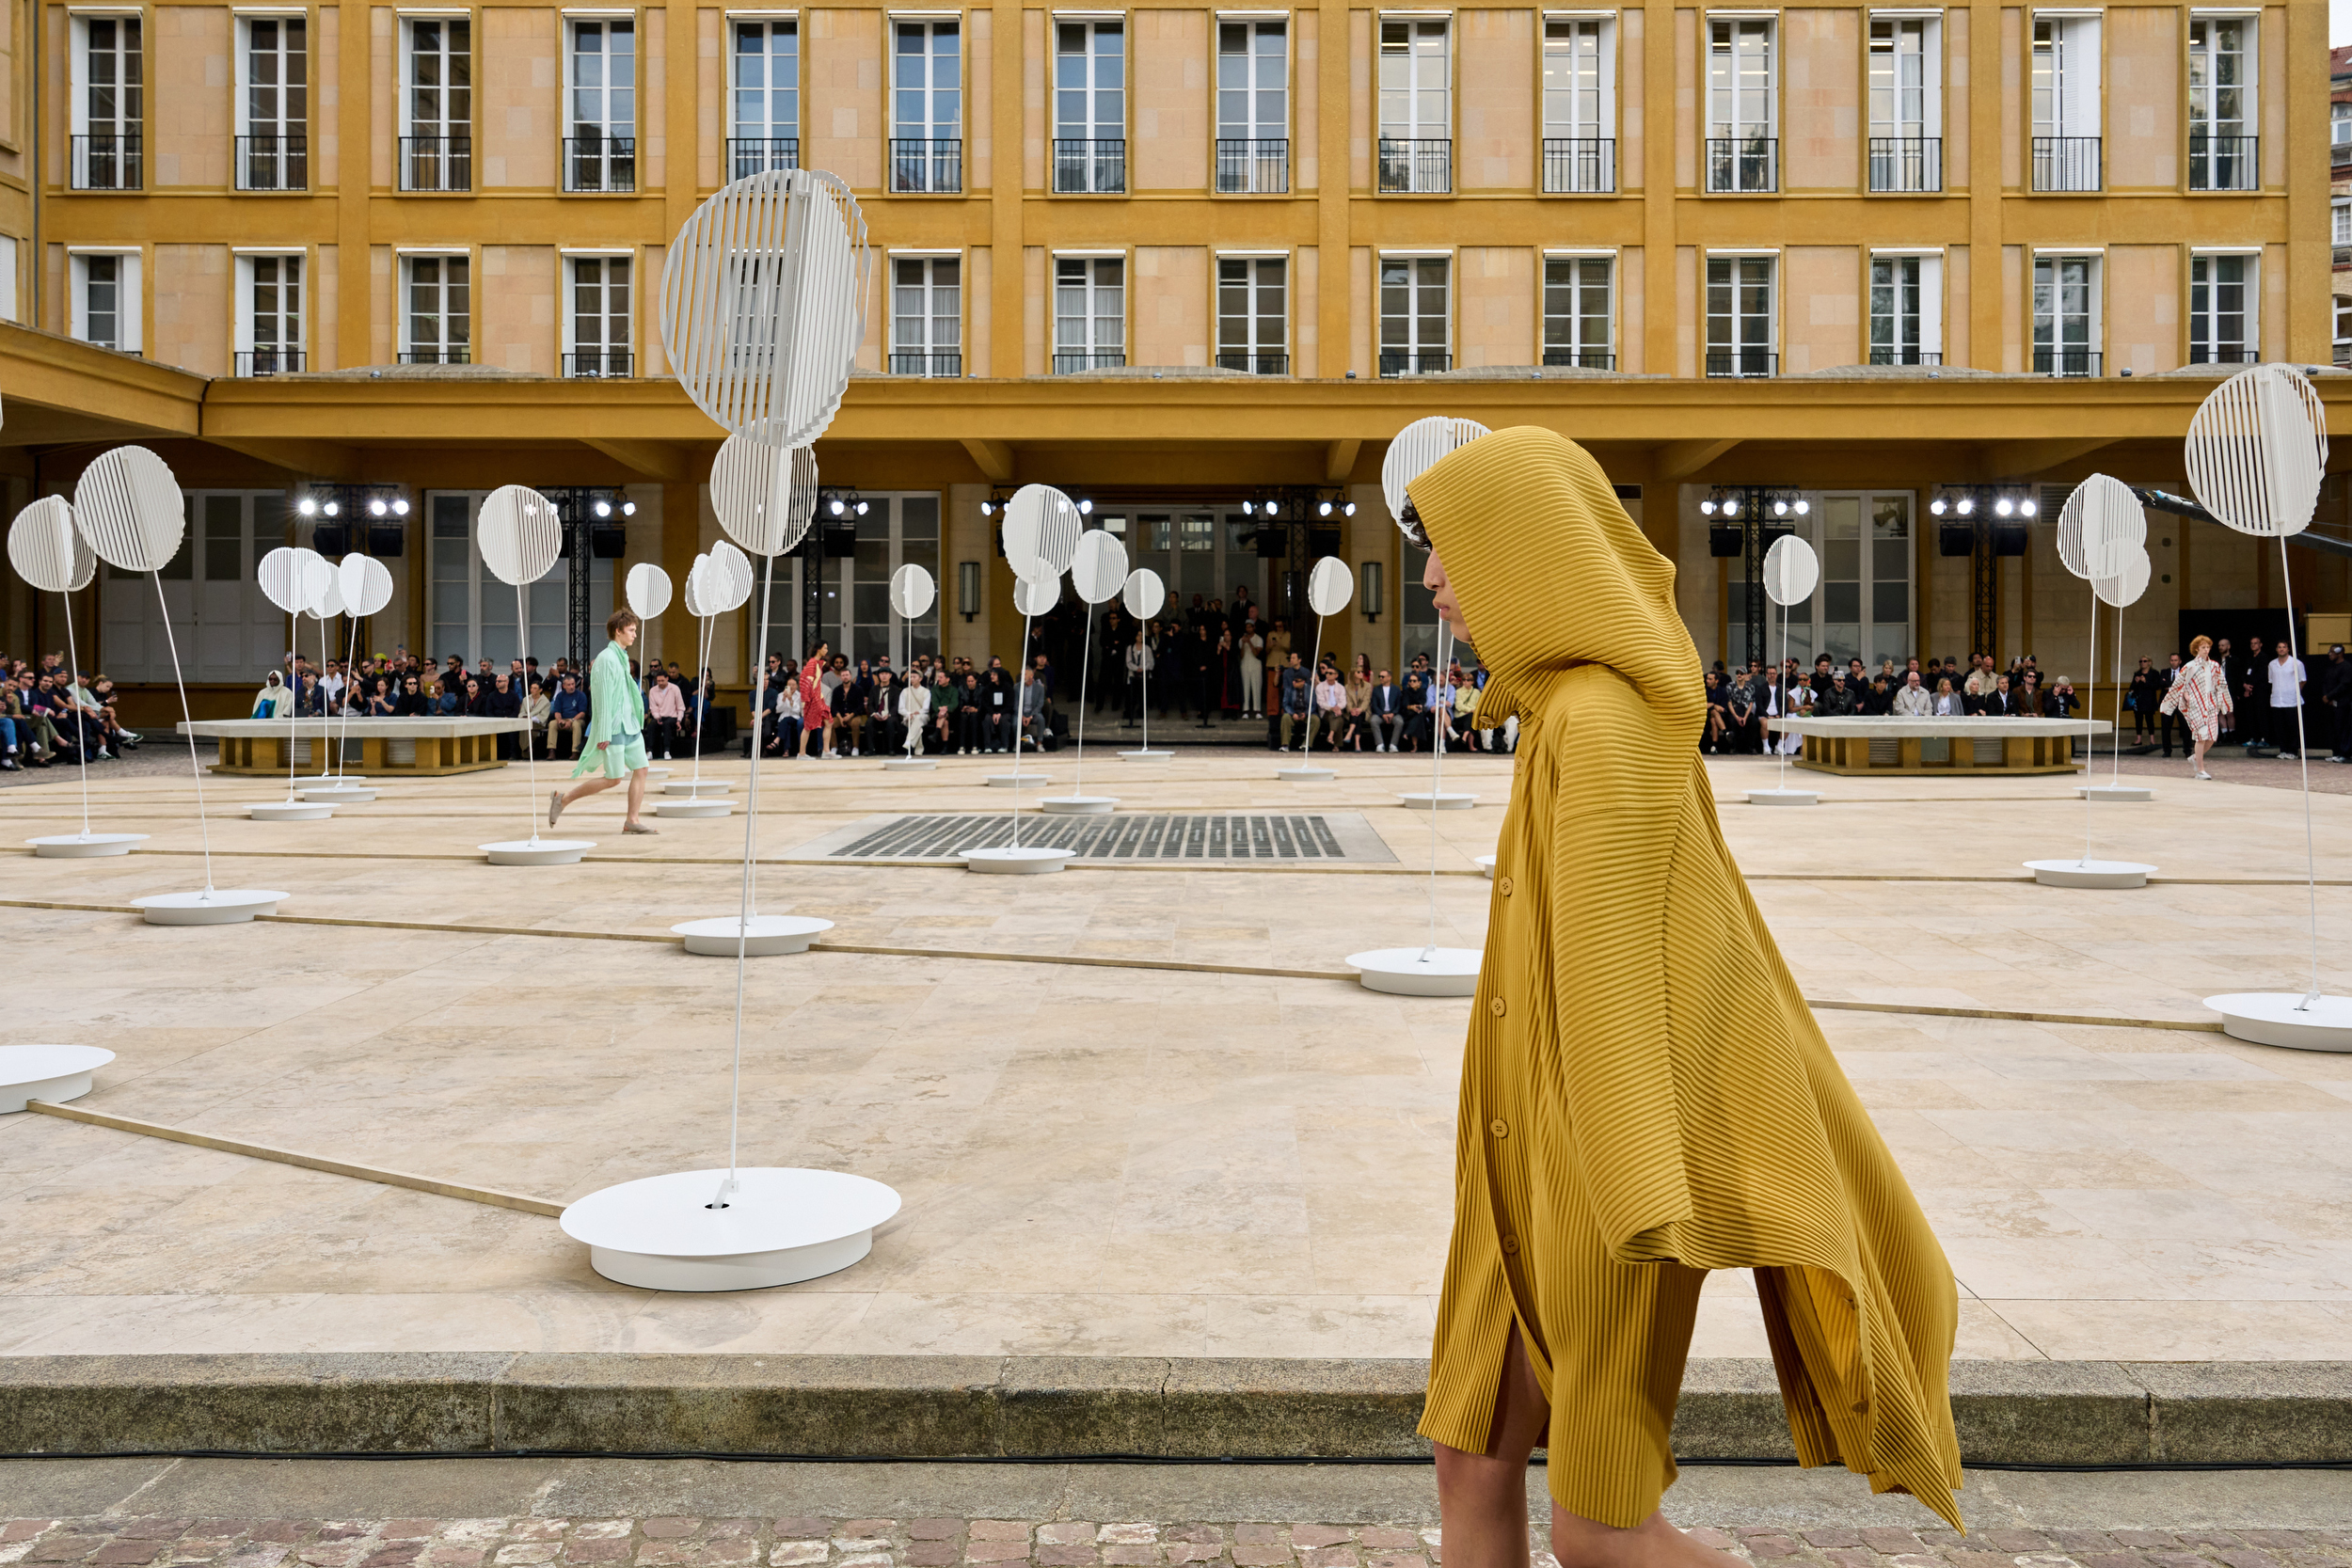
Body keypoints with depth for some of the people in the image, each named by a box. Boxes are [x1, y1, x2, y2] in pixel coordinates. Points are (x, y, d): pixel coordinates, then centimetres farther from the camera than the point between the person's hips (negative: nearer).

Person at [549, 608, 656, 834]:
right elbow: (603, 699, -17)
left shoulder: (623, 658, 14)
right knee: (613, 778, -4)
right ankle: (562, 798, 8)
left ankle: (632, 820, 3)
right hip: (614, 727, -9)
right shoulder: (606, 659, -14)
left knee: (640, 769, 1)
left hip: (631, 725, 9)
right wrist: (604, 734, -19)